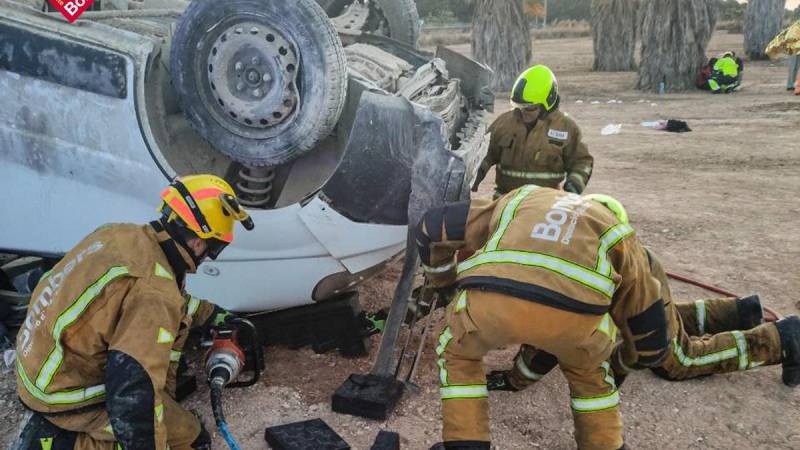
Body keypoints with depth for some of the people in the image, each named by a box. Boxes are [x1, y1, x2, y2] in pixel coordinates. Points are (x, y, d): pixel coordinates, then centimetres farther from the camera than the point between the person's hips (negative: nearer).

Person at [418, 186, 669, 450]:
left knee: (457, 354, 34)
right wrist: (652, 356, 63)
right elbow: (643, 304, 42)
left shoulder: (517, 200, 39)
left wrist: (440, 282, 55)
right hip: (572, 309, 0)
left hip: (491, 299, 0)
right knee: (587, 367, 37)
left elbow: (433, 228, 38)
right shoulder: (614, 229, 36)